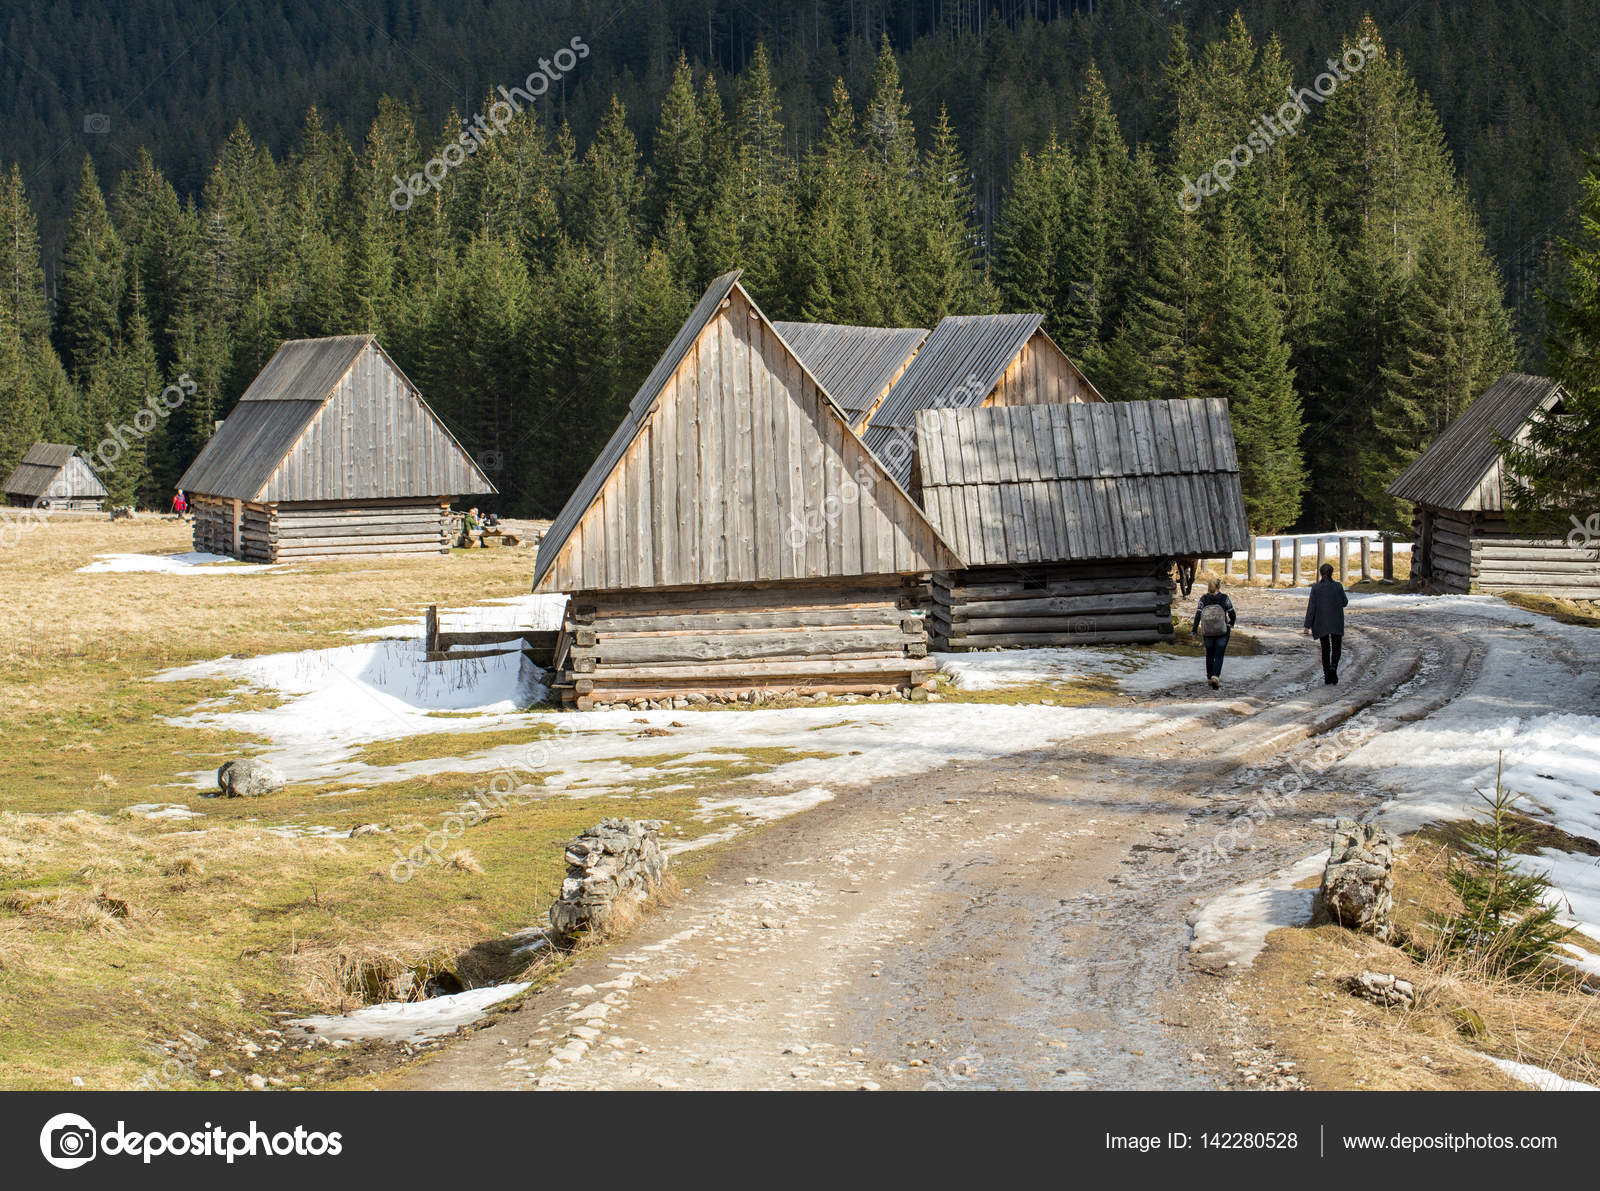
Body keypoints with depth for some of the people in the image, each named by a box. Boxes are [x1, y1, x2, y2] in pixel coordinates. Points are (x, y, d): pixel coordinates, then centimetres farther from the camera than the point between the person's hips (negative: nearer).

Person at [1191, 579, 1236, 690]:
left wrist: (1194, 630, -5)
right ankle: (1215, 676, -21)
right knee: (1219, 655, -2)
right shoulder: (1224, 598, -5)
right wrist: (1231, 624, 18)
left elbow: (1198, 615, -7)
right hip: (1223, 631, -2)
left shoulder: (1204, 599, -1)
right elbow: (1232, 614, -2)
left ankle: (1209, 677, 26)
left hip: (1207, 632, 2)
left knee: (1209, 654, 18)